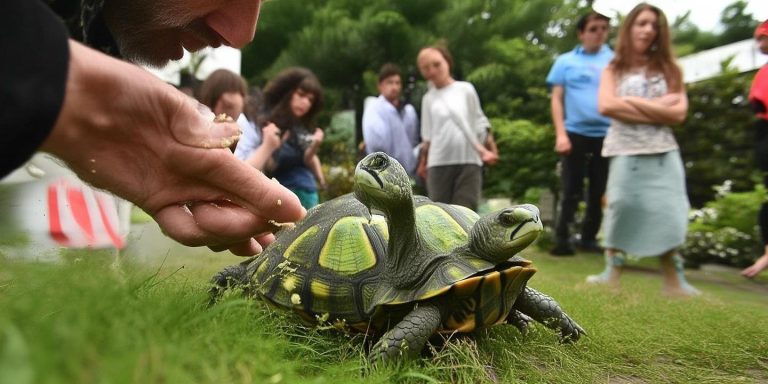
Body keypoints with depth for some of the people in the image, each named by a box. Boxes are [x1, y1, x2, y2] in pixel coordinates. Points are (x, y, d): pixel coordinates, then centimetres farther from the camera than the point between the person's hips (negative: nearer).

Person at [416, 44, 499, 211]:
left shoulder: (465, 89, 5)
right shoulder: (428, 99, 9)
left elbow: (479, 122, 10)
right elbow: (427, 135, 11)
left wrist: (483, 149, 2)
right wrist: (423, 162, 7)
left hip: (469, 161, -1)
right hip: (439, 163, 1)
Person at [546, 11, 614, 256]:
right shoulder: (566, 61, 6)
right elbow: (556, 99, 2)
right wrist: (560, 134, -8)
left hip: (607, 135, 2)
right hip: (575, 133, -2)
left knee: (599, 192, 7)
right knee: (571, 191, -1)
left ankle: (589, 238, 19)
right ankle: (561, 239, 4)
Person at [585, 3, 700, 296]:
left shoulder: (668, 68, 14)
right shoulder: (614, 69, 10)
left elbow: (678, 113, -1)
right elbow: (606, 106, -10)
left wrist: (632, 101, -5)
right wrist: (657, 108, -7)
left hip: (663, 152, 2)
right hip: (624, 151, -2)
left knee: (669, 214, -2)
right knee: (621, 209, -1)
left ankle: (674, 281, 8)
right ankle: (612, 273, 9)